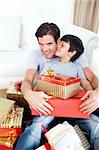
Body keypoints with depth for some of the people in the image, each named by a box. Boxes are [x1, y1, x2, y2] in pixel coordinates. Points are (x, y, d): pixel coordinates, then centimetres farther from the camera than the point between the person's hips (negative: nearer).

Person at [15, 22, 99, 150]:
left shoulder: (75, 55, 0)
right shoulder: (36, 55, 2)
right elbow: (27, 80, -10)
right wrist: (28, 94, -37)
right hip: (47, 103, 0)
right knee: (34, 130, -33)